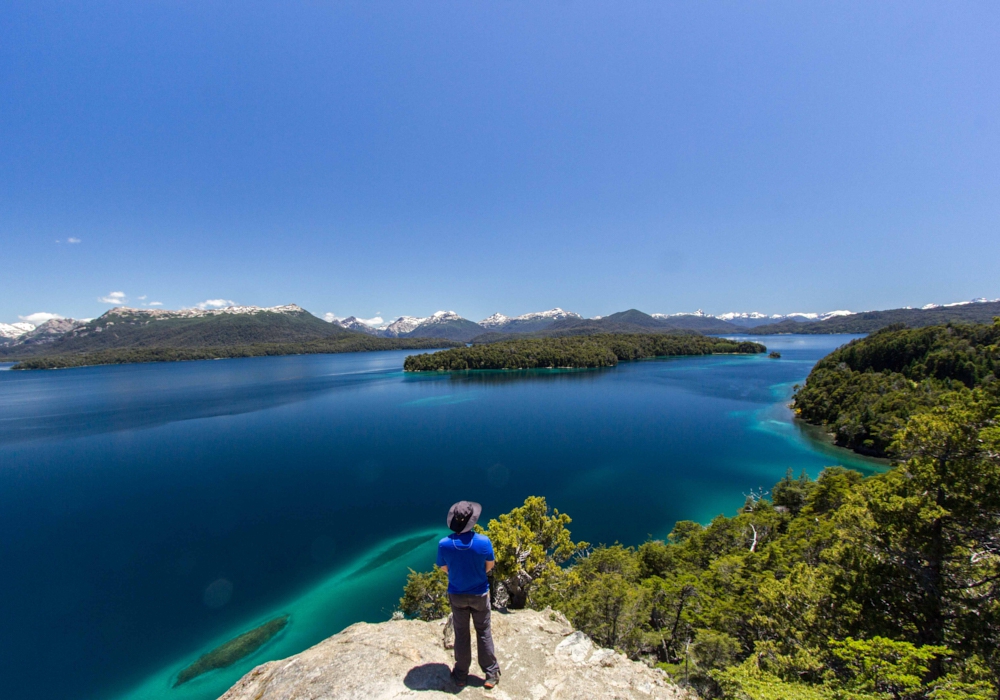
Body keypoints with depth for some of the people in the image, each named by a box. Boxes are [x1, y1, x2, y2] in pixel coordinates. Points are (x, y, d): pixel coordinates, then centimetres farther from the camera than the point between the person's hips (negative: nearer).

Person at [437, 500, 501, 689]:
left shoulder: (444, 544, -24)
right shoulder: (483, 541, -27)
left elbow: (444, 568, -5)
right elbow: (490, 565, -8)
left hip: (457, 595, 1)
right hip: (480, 594, -1)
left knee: (461, 634, 22)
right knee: (484, 632, 21)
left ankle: (461, 675, 39)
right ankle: (491, 674, 33)